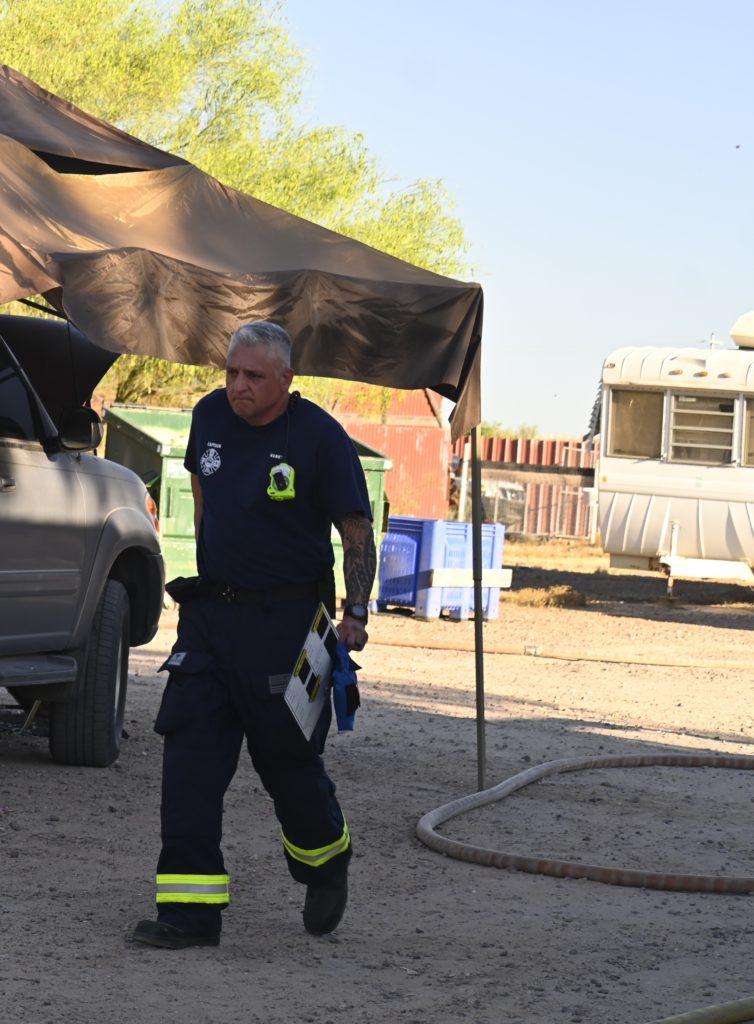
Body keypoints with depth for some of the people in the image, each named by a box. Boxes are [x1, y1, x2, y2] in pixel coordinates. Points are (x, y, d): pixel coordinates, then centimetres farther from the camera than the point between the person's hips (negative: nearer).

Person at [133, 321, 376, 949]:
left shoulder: (320, 437, -12)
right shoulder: (210, 415, 4)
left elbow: (358, 533, -8)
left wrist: (356, 613, -15)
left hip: (286, 620, -5)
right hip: (210, 610, 5)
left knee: (288, 758, 4)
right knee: (189, 756, -5)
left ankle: (328, 866, 34)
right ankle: (190, 910, -5)